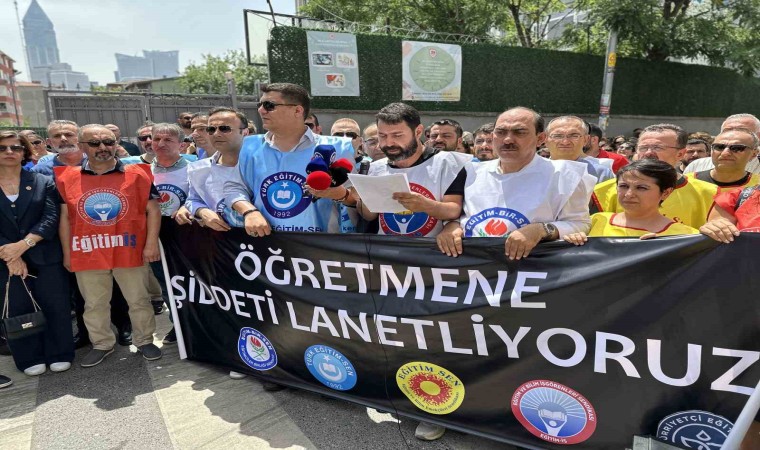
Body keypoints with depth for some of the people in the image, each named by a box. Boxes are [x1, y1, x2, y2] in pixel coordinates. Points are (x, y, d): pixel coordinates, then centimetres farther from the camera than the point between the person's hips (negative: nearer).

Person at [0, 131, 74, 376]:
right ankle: (30, 359, 23)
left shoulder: (44, 182, 4)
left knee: (55, 306, 4)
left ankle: (59, 354, 19)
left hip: (46, 258, -1)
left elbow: (51, 218, -7)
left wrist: (24, 244, -18)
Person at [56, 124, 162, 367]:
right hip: (87, 254, 2)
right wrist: (67, 253, 6)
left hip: (129, 251, -2)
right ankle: (102, 344, 34)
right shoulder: (67, 178, 3)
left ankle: (144, 341, 27)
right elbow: (64, 217, 8)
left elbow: (152, 209, -3)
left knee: (139, 300, 10)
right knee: (94, 305, 15)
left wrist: (151, 243, -9)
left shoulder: (136, 174, -3)